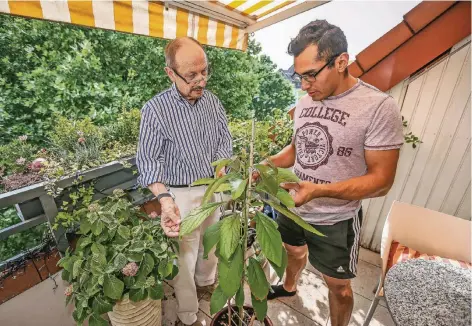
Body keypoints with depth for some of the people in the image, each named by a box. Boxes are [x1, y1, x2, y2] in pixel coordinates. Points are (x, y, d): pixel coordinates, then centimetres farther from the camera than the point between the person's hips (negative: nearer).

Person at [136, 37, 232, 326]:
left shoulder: (213, 101, -1)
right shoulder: (155, 110, -17)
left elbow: (225, 138, 6)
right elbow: (150, 161, -16)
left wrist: (221, 164, -14)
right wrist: (165, 199, -30)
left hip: (212, 187, 5)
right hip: (181, 193, -5)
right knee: (184, 256, 10)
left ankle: (207, 281, 55)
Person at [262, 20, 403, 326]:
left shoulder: (379, 107, -21)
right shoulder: (305, 102, -2)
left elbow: (381, 180, -20)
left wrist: (318, 190, -34)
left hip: (335, 221, -5)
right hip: (293, 207, 6)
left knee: (338, 286, 18)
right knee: (294, 251, 31)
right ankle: (289, 287, 62)